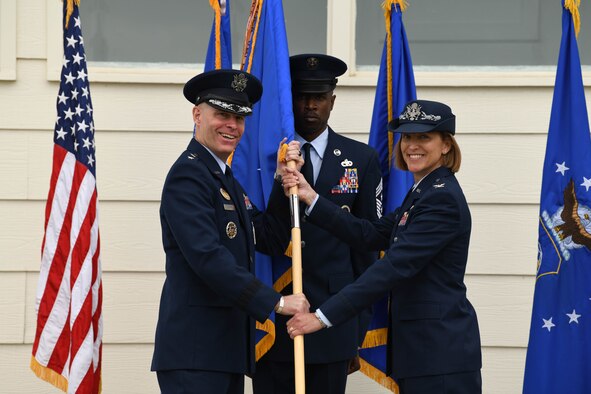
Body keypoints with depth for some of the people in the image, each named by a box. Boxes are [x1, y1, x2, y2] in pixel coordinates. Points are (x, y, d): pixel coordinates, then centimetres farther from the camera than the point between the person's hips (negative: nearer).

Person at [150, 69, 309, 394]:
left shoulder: (226, 179, 21)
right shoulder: (188, 174, -10)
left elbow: (272, 241, 19)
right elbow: (207, 256, -21)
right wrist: (276, 302, -20)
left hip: (227, 349, 10)